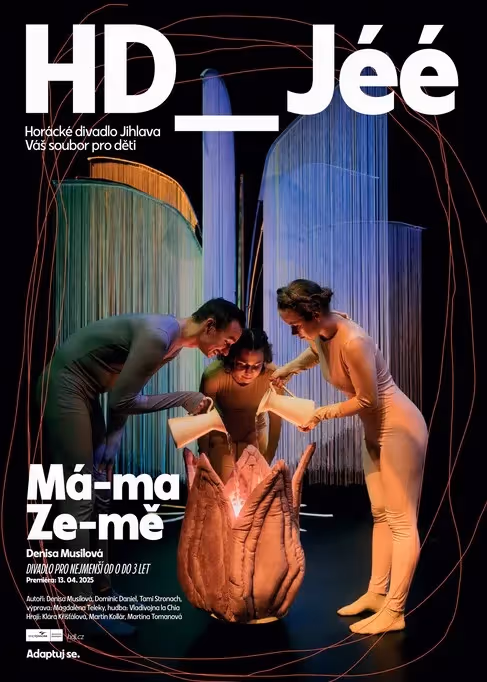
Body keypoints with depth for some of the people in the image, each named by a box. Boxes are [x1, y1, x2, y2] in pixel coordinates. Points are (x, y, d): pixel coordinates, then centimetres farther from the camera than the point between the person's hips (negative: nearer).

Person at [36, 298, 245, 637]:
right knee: (80, 497, -8)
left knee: (101, 495, 12)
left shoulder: (173, 344, 5)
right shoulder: (157, 336, -25)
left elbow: (125, 397, 6)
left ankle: (102, 589, 22)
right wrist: (183, 398, -11)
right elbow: (121, 402, -20)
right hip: (64, 386, -10)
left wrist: (110, 446, 0)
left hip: (85, 391, 10)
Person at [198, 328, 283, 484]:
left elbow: (275, 420, -15)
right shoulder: (213, 375, -36)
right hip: (220, 435, -1)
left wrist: (268, 460, -9)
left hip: (254, 434, 1)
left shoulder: (271, 376, -33)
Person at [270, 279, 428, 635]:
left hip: (400, 428, -9)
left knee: (401, 520, -3)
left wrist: (322, 414, -14)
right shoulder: (320, 332, -5)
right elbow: (315, 353, 21)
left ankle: (394, 612, 4)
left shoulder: (352, 342, -31)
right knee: (380, 514, 15)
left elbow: (367, 400, -22)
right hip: (375, 430, 9)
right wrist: (289, 368, 4)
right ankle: (376, 593, 25)